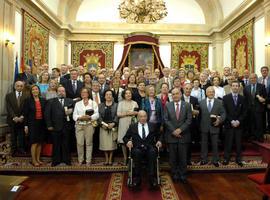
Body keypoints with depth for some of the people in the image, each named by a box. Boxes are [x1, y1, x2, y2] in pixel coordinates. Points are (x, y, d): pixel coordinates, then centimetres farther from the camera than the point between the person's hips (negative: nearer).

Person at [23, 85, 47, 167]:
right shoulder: (28, 101, -1)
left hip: (41, 123, 3)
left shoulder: (43, 100, 6)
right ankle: (34, 160, 9)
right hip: (32, 123, -3)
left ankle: (38, 159, 19)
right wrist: (26, 125, -6)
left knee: (40, 142, 8)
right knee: (34, 142, -2)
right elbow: (25, 114, -2)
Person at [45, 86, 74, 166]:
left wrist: (70, 112, -14)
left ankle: (67, 160, 19)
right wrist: (49, 125, -6)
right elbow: (47, 114, 1)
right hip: (56, 126, -1)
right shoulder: (51, 101, 6)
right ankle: (56, 160, 19)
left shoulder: (70, 101, 11)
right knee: (56, 144, 6)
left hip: (67, 126, 1)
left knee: (66, 144, 8)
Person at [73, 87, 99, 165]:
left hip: (89, 125, -2)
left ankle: (88, 160, 10)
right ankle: (80, 160, 14)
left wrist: (90, 117, -16)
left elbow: (97, 114, 1)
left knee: (89, 143, 0)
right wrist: (80, 117, -11)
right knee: (79, 143, -1)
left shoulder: (93, 103, 9)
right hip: (79, 125, 2)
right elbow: (74, 115, 8)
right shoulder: (77, 104, 16)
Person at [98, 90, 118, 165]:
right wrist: (102, 124, -12)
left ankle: (110, 159, 13)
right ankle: (106, 159, 16)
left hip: (113, 127, -1)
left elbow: (117, 116, -1)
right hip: (103, 127, 1)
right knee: (104, 143, 3)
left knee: (112, 143, 1)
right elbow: (99, 116, 3)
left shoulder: (116, 105, 7)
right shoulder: (101, 105, 12)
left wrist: (113, 123, -15)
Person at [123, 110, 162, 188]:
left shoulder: (152, 126, 20)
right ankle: (137, 177, -22)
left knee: (152, 152, -34)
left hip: (149, 147, 0)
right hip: (137, 148, 0)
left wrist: (159, 141, -4)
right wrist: (128, 141, -5)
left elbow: (158, 136, 17)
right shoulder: (132, 126, 19)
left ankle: (152, 178, -28)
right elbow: (125, 137, 16)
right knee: (137, 152, -35)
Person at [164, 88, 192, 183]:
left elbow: (189, 119, -3)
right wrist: (173, 131, -10)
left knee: (183, 157, 6)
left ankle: (183, 175, 20)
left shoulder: (187, 105, 3)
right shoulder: (167, 105, 5)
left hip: (183, 135, 0)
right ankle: (175, 175, 21)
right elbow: (166, 120, -1)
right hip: (171, 135, 1)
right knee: (172, 157, 7)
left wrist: (180, 129, -13)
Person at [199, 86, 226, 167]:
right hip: (204, 127, 1)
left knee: (215, 144, 10)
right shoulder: (201, 102, 3)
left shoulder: (219, 102, 0)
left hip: (214, 126, -1)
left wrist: (219, 120, -18)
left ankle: (215, 160, 25)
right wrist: (199, 125, -6)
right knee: (204, 144, 11)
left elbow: (223, 113, -1)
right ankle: (204, 159, 25)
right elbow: (199, 114, 1)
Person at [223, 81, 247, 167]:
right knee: (228, 142, 3)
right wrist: (231, 121, -11)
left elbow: (244, 112, 4)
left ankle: (238, 159, 18)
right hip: (229, 124, -2)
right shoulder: (226, 98, 0)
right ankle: (226, 158, 13)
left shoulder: (242, 98, 7)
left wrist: (238, 121, -9)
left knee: (238, 142, 7)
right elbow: (224, 111, -4)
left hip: (239, 124, 2)